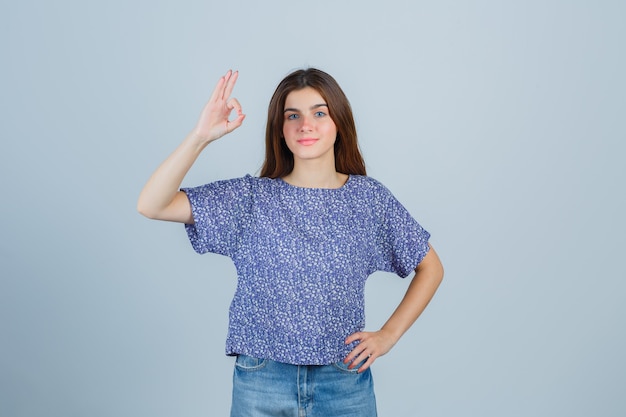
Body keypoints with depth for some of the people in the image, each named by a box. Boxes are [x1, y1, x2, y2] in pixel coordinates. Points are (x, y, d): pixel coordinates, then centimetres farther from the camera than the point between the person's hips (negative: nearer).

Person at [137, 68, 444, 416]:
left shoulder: (370, 198, -2)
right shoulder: (252, 197, -5)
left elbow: (430, 268, 8)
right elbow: (152, 205, -14)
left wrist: (389, 335, 0)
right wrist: (201, 136, -24)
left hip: (345, 382, 1)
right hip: (261, 383, 0)